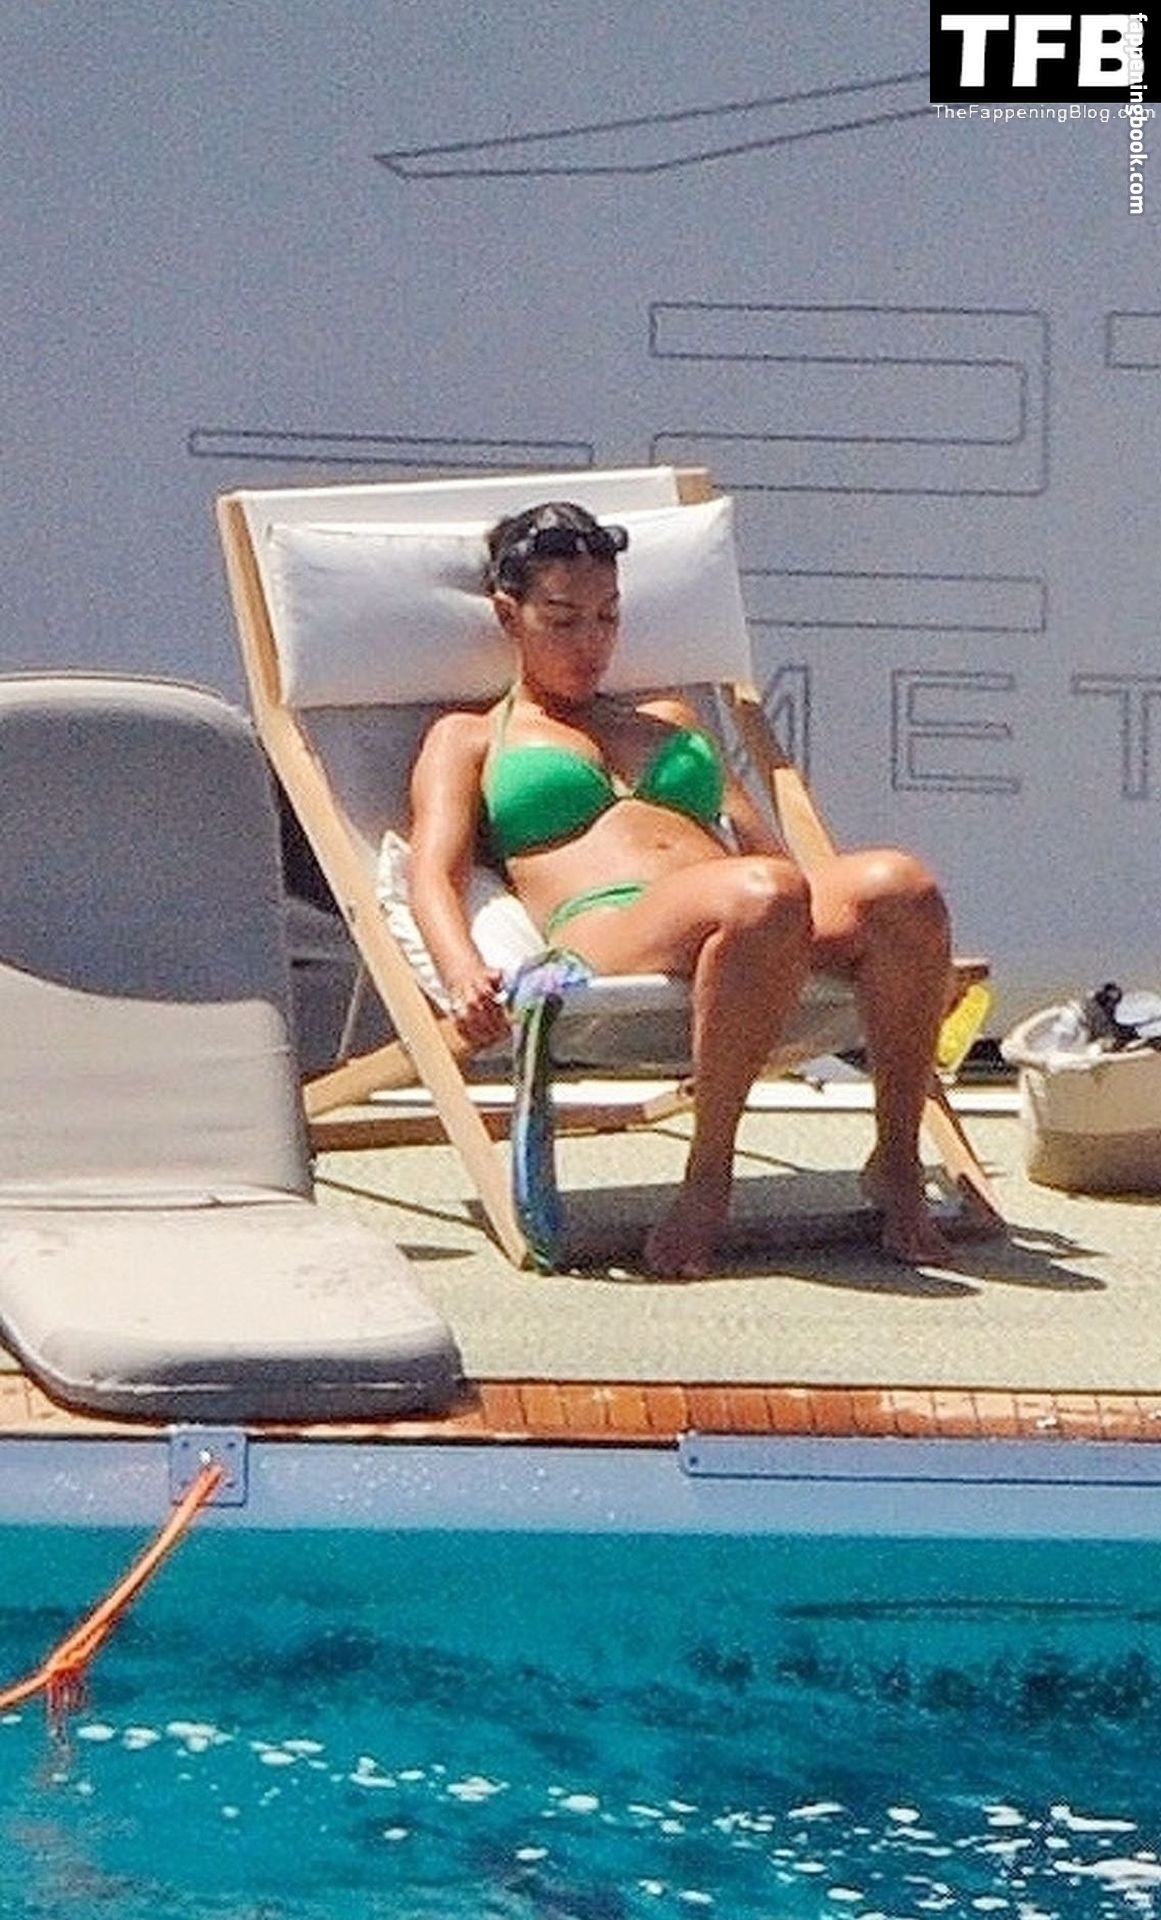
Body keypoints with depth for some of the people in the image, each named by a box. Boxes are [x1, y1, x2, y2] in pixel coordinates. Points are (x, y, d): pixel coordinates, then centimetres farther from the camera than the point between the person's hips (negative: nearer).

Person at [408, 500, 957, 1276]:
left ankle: (898, 1165, -22)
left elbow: (759, 843, 29)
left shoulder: (670, 720, 39)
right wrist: (464, 972, -16)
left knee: (902, 884, -30)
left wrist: (906, 942, 11)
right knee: (764, 896, -40)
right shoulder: (468, 740, 25)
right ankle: (707, 1184, -31)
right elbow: (434, 874, 9)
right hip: (606, 930, -5)